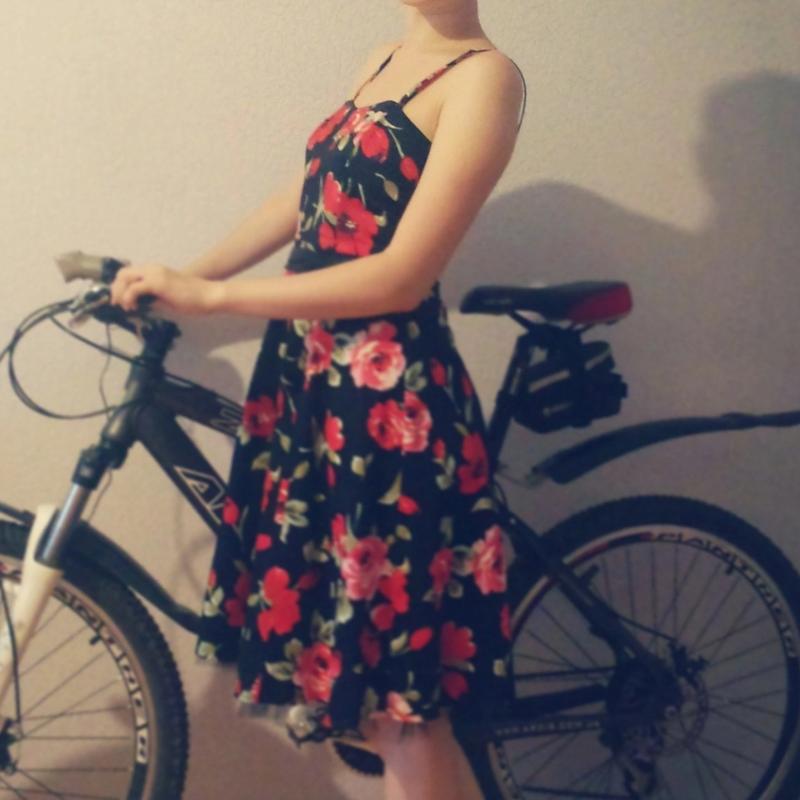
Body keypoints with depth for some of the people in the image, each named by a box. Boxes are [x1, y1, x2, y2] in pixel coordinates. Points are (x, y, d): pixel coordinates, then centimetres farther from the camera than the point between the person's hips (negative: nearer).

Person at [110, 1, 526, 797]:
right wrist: (177, 276, 11)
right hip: (305, 375, 8)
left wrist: (207, 296, -15)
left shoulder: (483, 76, -11)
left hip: (389, 397, -8)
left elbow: (400, 276, -18)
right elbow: (301, 200, 19)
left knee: (397, 692, 1)